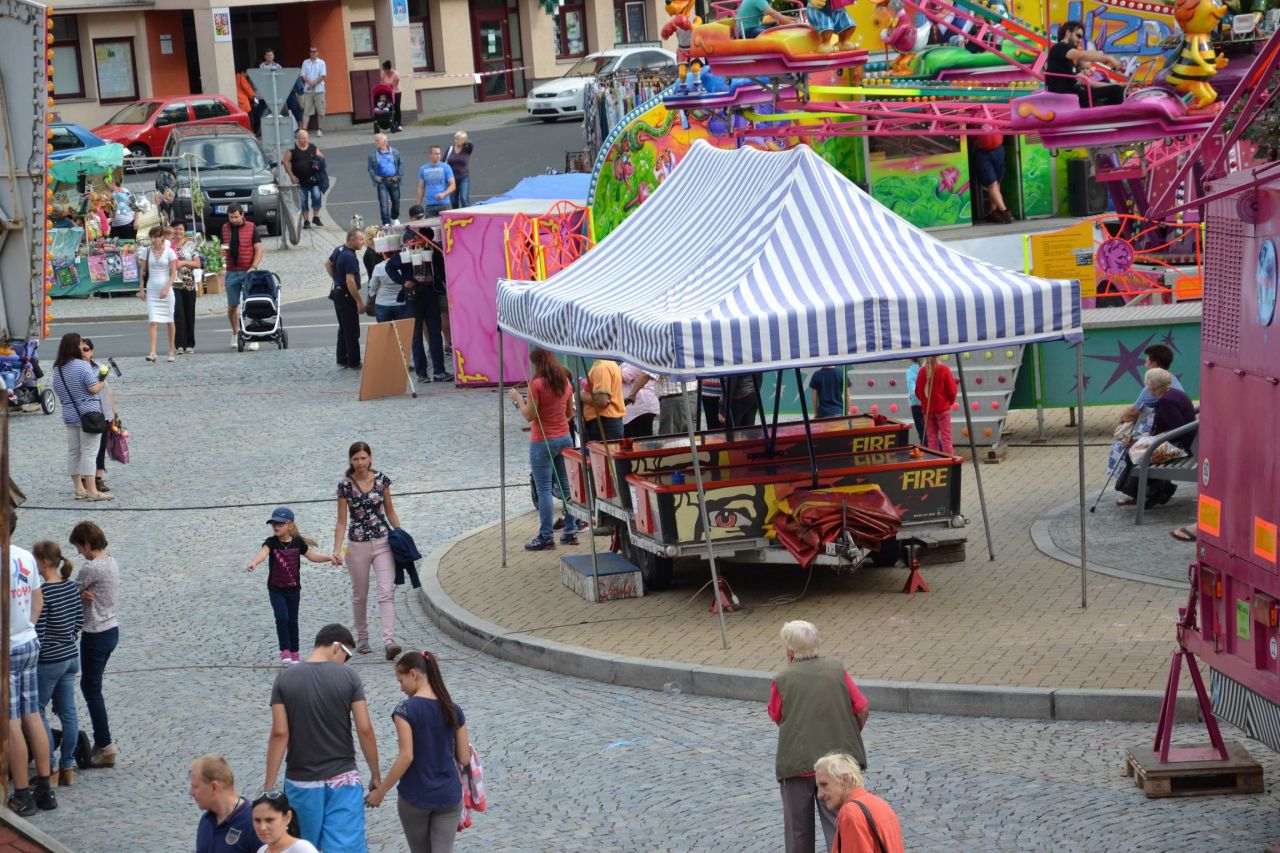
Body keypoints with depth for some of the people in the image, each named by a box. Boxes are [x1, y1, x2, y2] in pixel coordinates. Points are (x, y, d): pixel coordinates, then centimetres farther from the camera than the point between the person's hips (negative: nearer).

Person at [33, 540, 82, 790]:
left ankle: (50, 769, 3)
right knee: (68, 711, 12)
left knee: (37, 712, 4)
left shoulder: (43, 592, -20)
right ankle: (68, 767, 17)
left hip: (49, 661, -8)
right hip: (72, 656, 8)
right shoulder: (72, 586, 3)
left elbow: (38, 631, -19)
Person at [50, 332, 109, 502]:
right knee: (89, 452, -6)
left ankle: (79, 489, 14)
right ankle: (92, 491, -7)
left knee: (73, 452, 10)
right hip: (88, 414, -7)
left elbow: (57, 390, 14)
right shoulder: (82, 366, -14)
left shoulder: (58, 369, 7)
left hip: (69, 416, 7)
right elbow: (93, 388, -16)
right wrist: (103, 383, 2)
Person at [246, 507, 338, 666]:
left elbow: (313, 555, 5)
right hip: (276, 589, -2)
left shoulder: (297, 542, -4)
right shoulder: (271, 542, -11)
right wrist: (253, 563, -52)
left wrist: (329, 557, -10)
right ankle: (285, 650, -3)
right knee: (282, 617, -14)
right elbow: (263, 552, -32)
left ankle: (294, 652, 22)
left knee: (292, 620, 8)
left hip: (293, 589, 2)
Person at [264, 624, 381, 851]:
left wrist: (269, 787, -4)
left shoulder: (285, 679, -2)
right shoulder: (348, 676, -5)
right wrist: (375, 776, 4)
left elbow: (279, 734, -7)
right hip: (343, 780, -1)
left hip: (302, 782, 2)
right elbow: (365, 730, -6)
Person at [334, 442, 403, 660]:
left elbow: (390, 512, 9)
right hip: (357, 545, 0)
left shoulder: (381, 480, -1)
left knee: (387, 592, -13)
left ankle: (389, 641, -21)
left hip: (383, 542, 1)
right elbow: (341, 521, -3)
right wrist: (337, 549, -13)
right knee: (360, 595, 12)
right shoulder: (345, 485, -6)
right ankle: (362, 639, 29)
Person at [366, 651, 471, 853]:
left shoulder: (405, 710, -13)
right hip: (448, 796, 3)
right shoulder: (453, 711, 2)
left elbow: (406, 757, -18)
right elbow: (464, 759, 3)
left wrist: (380, 791, -10)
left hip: (415, 797, -3)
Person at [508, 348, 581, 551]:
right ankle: (570, 532, 16)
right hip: (565, 438, 6)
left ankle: (546, 537, -2)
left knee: (544, 489, -2)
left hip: (542, 442, -6)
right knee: (566, 486, 12)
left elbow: (529, 415, -14)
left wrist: (518, 398, -1)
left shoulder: (537, 384, -15)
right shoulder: (565, 382, 5)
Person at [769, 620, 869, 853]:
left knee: (799, 832, 14)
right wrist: (850, 737, 17)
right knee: (838, 826, 1)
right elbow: (863, 709, 0)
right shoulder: (836, 669, -1)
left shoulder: (783, 680, -6)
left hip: (797, 764, -1)